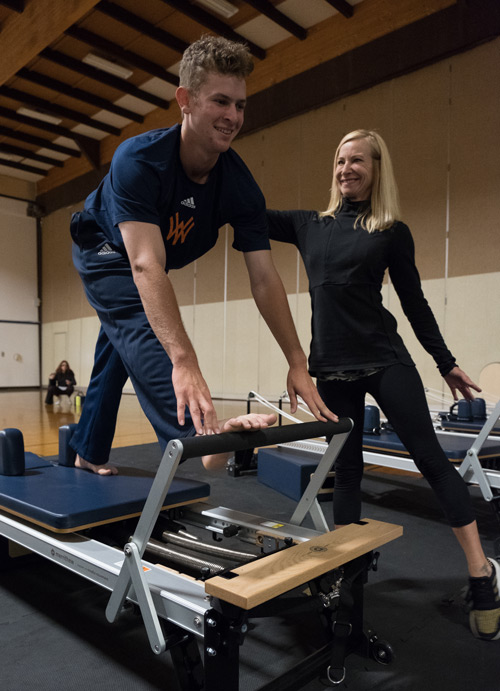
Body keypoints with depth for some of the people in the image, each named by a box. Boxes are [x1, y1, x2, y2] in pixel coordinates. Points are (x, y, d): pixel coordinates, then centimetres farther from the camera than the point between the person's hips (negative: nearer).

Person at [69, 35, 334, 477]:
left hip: (144, 267, 5)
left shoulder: (241, 187, -26)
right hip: (104, 252, -5)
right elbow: (147, 266, -50)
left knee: (116, 357, 15)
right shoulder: (139, 160, -39)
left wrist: (298, 363, -30)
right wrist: (184, 362, -61)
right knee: (144, 331, -32)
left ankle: (88, 452, 32)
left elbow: (264, 279, -27)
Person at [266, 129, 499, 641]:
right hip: (332, 367, 3)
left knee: (430, 456, -1)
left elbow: (414, 302, 6)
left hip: (385, 361, -2)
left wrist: (446, 363, 8)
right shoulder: (310, 226, 11)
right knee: (346, 467, 10)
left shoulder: (392, 232, 3)